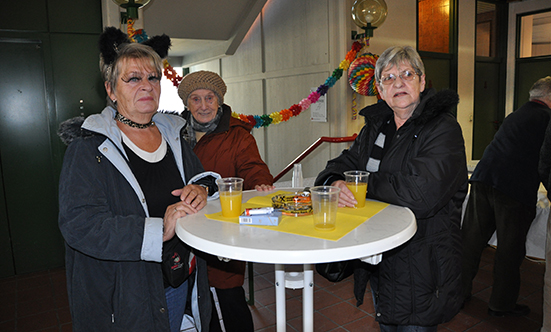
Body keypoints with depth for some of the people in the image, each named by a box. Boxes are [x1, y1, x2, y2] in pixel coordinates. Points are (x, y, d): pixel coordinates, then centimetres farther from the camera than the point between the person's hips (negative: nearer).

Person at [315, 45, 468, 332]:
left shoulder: (443, 130, -16)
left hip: (421, 266, -6)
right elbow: (344, 163, 8)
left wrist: (363, 183, -17)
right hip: (378, 260, 7)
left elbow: (422, 193, -29)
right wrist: (336, 184, -17)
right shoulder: (375, 127, 6)